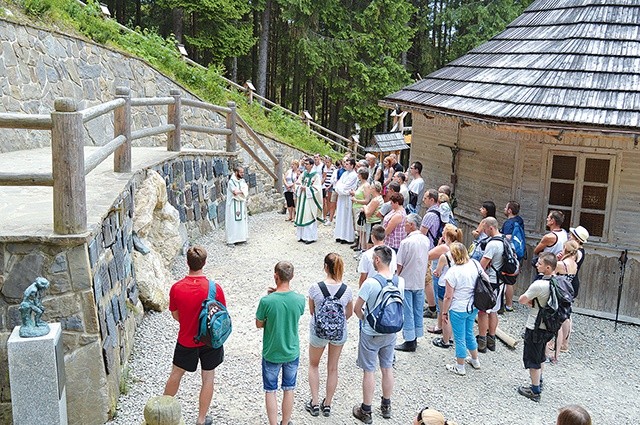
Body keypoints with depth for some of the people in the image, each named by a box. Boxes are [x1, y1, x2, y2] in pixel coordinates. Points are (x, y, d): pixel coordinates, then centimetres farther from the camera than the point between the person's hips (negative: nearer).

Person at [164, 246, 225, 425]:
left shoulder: (176, 288, -18)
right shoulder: (214, 288, -23)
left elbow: (175, 315, -2)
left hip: (186, 341, 2)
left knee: (176, 374, 23)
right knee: (208, 379, 16)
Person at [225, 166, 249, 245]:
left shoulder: (242, 181, 9)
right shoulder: (231, 182, -13)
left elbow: (246, 192, -1)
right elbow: (235, 192, -23)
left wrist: (238, 191, -16)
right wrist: (242, 191, -7)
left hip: (242, 204, 7)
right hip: (234, 205, -7)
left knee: (242, 221, 9)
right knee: (233, 222, -7)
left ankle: (241, 238, 18)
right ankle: (231, 240, -3)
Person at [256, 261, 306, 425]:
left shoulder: (266, 301, -24)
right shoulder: (299, 299, -15)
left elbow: (259, 325, -7)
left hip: (271, 354, -2)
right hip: (292, 353, 2)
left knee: (270, 391, 16)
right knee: (289, 390, 19)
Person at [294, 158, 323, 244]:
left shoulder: (316, 175, -8)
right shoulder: (303, 174, 11)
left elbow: (316, 188, -13)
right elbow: (298, 183, 15)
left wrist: (306, 188, -13)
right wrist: (300, 187, -6)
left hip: (310, 199, -7)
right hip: (302, 198, 7)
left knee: (309, 217, -6)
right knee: (301, 217, 8)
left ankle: (311, 237, 0)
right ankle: (303, 236, 15)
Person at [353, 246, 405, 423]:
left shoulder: (370, 283, -25)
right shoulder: (400, 281, -8)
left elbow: (356, 309, -16)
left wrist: (364, 319, 4)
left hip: (370, 334, -5)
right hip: (391, 332, 5)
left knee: (369, 371, 7)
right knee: (387, 368, 18)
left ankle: (366, 411, 20)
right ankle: (386, 406, 34)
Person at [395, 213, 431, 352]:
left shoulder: (406, 242, -20)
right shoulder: (426, 240, 0)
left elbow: (399, 265, -16)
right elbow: (427, 261, 10)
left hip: (406, 282, -6)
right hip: (420, 282, 7)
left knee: (407, 312, 3)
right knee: (418, 311, 15)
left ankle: (410, 342, 9)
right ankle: (415, 338, 26)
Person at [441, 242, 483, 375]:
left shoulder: (453, 271, -23)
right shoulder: (475, 264, -5)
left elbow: (448, 296, -18)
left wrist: (444, 312, -6)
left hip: (458, 310, -6)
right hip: (473, 307, 7)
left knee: (460, 338, 9)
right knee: (469, 333, 26)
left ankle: (460, 367, 24)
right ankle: (475, 360, 41)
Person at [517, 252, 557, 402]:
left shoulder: (539, 284, -28)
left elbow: (521, 300, -16)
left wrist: (530, 301, 2)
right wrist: (534, 302, -3)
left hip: (535, 327, -8)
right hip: (548, 326, 8)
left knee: (532, 359, 7)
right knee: (540, 356, 26)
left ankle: (535, 391, 15)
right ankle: (539, 382, 42)